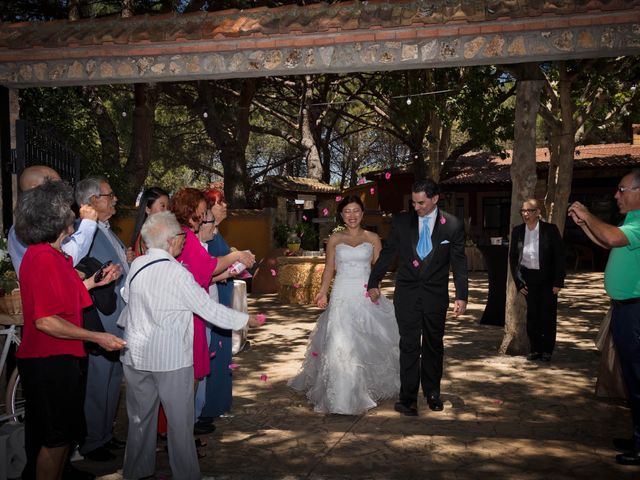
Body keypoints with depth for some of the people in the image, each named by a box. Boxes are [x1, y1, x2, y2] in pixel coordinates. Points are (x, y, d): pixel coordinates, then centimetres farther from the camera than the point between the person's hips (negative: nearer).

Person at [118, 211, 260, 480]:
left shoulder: (137, 264, -2)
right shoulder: (178, 273, -16)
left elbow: (126, 297, 10)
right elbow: (210, 309, -12)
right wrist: (246, 319, 0)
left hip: (135, 354, 6)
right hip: (171, 357, -5)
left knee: (140, 417, 18)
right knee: (180, 420, 7)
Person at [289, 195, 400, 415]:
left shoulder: (372, 238, 5)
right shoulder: (335, 239, 7)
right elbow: (329, 269, 7)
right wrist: (322, 292, -7)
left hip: (367, 296, 0)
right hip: (342, 296, 0)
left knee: (369, 343, 5)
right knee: (340, 344, -6)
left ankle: (369, 387, 25)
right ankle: (343, 395, 6)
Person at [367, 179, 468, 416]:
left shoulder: (453, 226, -2)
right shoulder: (402, 221, 0)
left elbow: (459, 263, 0)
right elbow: (387, 253, 7)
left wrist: (462, 296, -6)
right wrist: (374, 283, 9)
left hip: (436, 295, 0)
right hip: (407, 293, 0)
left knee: (434, 345, 12)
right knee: (409, 346, -1)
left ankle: (432, 393, 29)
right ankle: (408, 398, 5)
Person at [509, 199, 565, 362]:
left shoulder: (550, 229, -11)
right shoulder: (517, 231, -2)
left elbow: (559, 256, -9)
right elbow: (513, 257, 4)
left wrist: (558, 282, -11)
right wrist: (518, 282, 0)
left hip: (547, 278, -2)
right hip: (528, 278, 2)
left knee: (548, 315, 6)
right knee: (532, 315, 8)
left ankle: (547, 350, 20)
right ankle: (534, 349, 20)